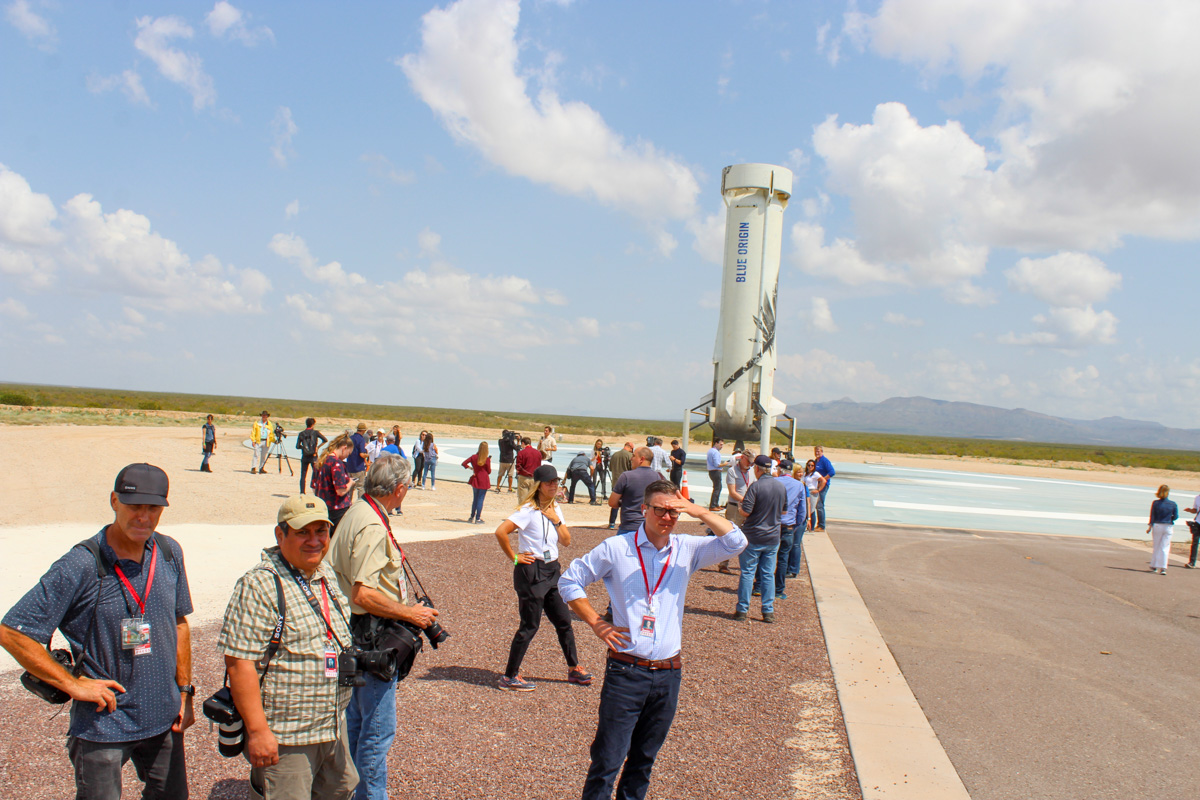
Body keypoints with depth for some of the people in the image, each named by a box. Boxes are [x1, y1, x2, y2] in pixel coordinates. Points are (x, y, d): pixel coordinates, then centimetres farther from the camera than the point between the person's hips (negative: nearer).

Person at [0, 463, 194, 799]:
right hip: (103, 724, -5)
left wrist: (184, 690, 8)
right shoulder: (80, 566, -19)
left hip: (165, 719, 5)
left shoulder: (169, 553, -2)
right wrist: (72, 683, -14)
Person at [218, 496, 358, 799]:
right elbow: (239, 663, -22)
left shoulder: (327, 575, 7)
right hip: (284, 737, -8)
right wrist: (257, 730, -23)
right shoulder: (260, 585, -19)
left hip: (334, 726, 8)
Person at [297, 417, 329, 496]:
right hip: (313, 456, -2)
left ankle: (302, 493, 8)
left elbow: (297, 446, 0)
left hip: (304, 457, 2)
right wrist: (318, 446, 1)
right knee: (316, 475, 4)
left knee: (303, 476, 8)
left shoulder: (301, 434, 2)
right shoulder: (315, 432, -4)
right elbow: (325, 440, -12)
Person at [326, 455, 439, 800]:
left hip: (360, 634, 11)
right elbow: (363, 594, -29)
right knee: (378, 728, 0)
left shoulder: (358, 512, 9)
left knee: (357, 719, 22)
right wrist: (409, 613, -19)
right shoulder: (373, 527, -23)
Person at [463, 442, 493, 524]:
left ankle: (472, 517, 24)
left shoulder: (473, 457, -2)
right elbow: (489, 472, -6)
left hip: (475, 480, 4)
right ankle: (478, 519, 0)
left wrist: (471, 468, 7)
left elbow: (464, 463, -4)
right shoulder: (487, 459, -13)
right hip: (484, 481, -4)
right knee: (481, 499, 0)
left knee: (475, 498, 18)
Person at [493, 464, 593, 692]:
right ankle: (509, 677, 9)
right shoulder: (529, 510, -16)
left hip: (552, 570, 8)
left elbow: (566, 541, 8)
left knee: (564, 621, 12)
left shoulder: (556, 509, 9)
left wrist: (556, 520, -6)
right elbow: (500, 532, -25)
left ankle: (574, 669, 26)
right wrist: (514, 557, -16)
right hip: (531, 572, -8)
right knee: (530, 626, -2)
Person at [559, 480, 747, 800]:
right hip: (625, 673, -3)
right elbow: (569, 581, 4)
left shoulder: (687, 549, 4)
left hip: (668, 675, 3)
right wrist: (596, 623, -4)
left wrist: (699, 512, -15)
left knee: (643, 761, 16)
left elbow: (735, 542, -6)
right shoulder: (616, 548, -3)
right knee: (607, 759, -2)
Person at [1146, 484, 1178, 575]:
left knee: (1156, 547, 14)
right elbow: (1176, 516, -1)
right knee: (1165, 547, 2)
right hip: (1168, 527, 0)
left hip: (1157, 526, 0)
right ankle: (1163, 568, -5)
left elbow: (1152, 516, -4)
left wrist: (1150, 526, 1)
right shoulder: (1173, 504, -5)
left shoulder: (1155, 503, -6)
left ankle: (1153, 566, 19)